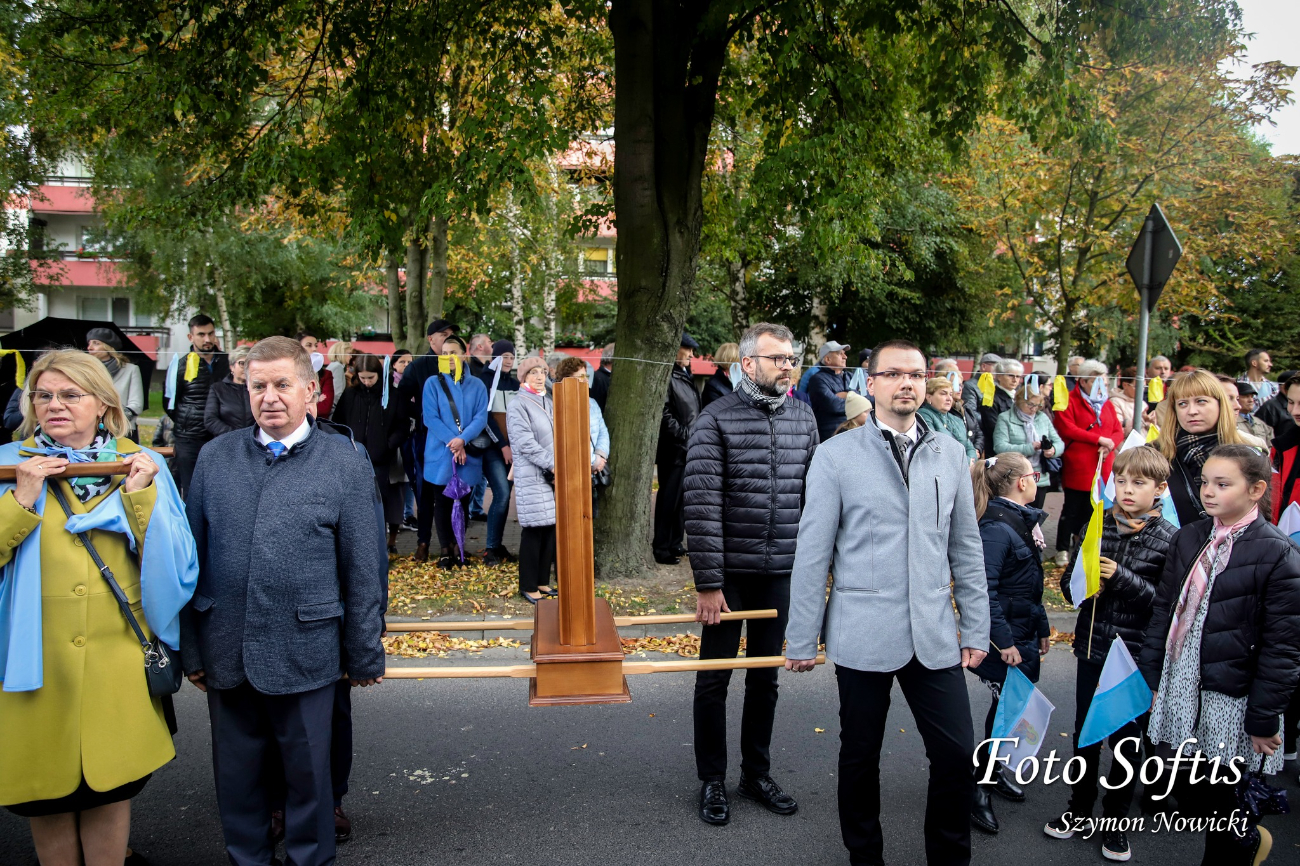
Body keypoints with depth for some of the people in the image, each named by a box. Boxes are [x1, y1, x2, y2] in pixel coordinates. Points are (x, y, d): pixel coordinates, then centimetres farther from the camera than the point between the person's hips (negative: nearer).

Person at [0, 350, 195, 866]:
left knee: (110, 790, 11)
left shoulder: (141, 467, 3)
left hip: (118, 664, 0)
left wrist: (141, 498, -15)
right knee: (46, 795, 13)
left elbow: (176, 566, -4)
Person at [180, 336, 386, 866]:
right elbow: (192, 556, 8)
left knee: (309, 772, 12)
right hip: (226, 651, 3)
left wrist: (364, 656, -1)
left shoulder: (345, 461, -5)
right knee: (236, 773, 17)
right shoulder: (215, 457, 4)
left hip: (305, 654, -3)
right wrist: (190, 648, 7)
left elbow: (364, 569, -3)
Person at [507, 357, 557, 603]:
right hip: (532, 477, -6)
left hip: (553, 475, 6)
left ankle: (542, 581, 17)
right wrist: (553, 465, -17)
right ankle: (528, 586, 6)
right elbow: (526, 442, -15)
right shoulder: (518, 405, -6)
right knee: (533, 530, -4)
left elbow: (557, 437, 13)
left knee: (551, 528, 6)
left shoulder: (549, 402, 15)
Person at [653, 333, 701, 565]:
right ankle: (661, 549, 5)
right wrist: (683, 434, -15)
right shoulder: (668, 377, -13)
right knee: (669, 499, -2)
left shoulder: (685, 376, 16)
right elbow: (664, 414, -18)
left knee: (681, 498, 14)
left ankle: (675, 543, 23)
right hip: (673, 449, -9)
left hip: (688, 448, 9)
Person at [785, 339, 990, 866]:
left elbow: (966, 548, 11)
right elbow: (812, 554, -3)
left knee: (958, 755, 3)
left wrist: (976, 629, 9)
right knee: (860, 757, 11)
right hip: (862, 637, -2)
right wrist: (801, 640, -3)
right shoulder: (836, 455, -4)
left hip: (935, 637, 3)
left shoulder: (950, 455, 7)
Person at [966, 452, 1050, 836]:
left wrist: (1042, 628, 22)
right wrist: (1004, 641, -24)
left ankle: (998, 767, 36)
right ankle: (981, 786, 10)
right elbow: (984, 590, -25)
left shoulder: (1023, 521, 10)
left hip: (1024, 635, 9)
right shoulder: (996, 528, -21)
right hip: (1004, 640, -9)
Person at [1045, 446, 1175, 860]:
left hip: (1137, 656, -3)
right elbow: (1069, 583, 6)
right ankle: (1079, 807, 35)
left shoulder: (1169, 538, -8)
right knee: (1084, 733, 16)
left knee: (1127, 740, 11)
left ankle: (1116, 819, 29)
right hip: (1092, 648, 3)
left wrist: (1121, 578, -23)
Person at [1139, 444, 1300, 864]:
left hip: (1230, 700, -6)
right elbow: (1163, 611, 10)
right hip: (1178, 689, 6)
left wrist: (1264, 719, -11)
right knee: (1181, 789, 14)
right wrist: (1151, 676, 8)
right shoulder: (1188, 538, 5)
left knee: (1214, 798, 6)